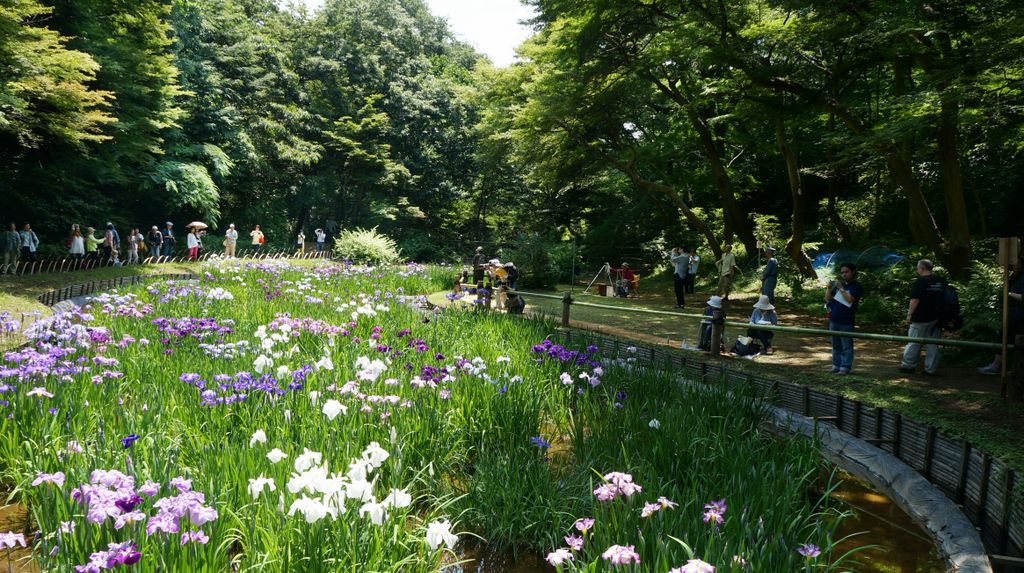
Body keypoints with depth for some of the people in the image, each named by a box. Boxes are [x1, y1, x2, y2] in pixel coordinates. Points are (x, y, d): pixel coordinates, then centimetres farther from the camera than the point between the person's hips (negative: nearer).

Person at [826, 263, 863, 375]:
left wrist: (841, 288, -19)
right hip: (834, 320, 7)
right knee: (836, 345, 13)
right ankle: (836, 365, 20)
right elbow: (828, 299, 14)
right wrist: (829, 288, -2)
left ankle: (845, 367, 1)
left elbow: (850, 299, -19)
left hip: (846, 322, -7)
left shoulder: (857, 286, -4)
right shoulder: (839, 284, 15)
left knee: (846, 346, -1)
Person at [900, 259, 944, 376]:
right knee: (933, 344, 8)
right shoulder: (941, 282, 9)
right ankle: (931, 369, 10)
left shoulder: (920, 282, -12)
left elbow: (915, 300, -17)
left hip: (921, 318, -6)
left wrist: (909, 314, -9)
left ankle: (909, 365, 13)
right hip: (937, 318, 6)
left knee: (914, 342, 5)